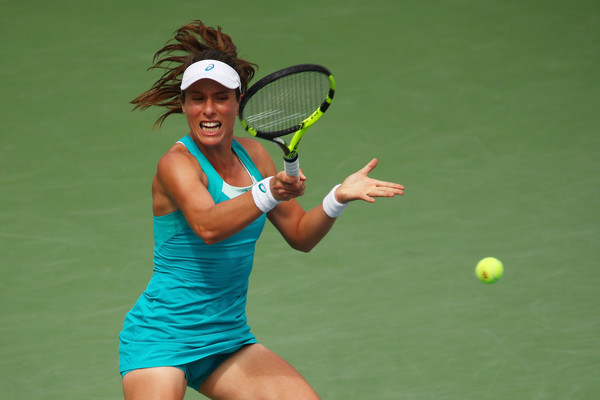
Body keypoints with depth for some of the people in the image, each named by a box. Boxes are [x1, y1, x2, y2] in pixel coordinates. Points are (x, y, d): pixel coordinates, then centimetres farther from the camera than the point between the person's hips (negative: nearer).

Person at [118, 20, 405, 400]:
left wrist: (339, 197, -5)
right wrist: (270, 192, -48)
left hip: (229, 337, 6)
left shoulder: (252, 154, 6)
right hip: (161, 337, -6)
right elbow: (207, 226, -34)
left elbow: (299, 234, 12)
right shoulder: (176, 164, -14)